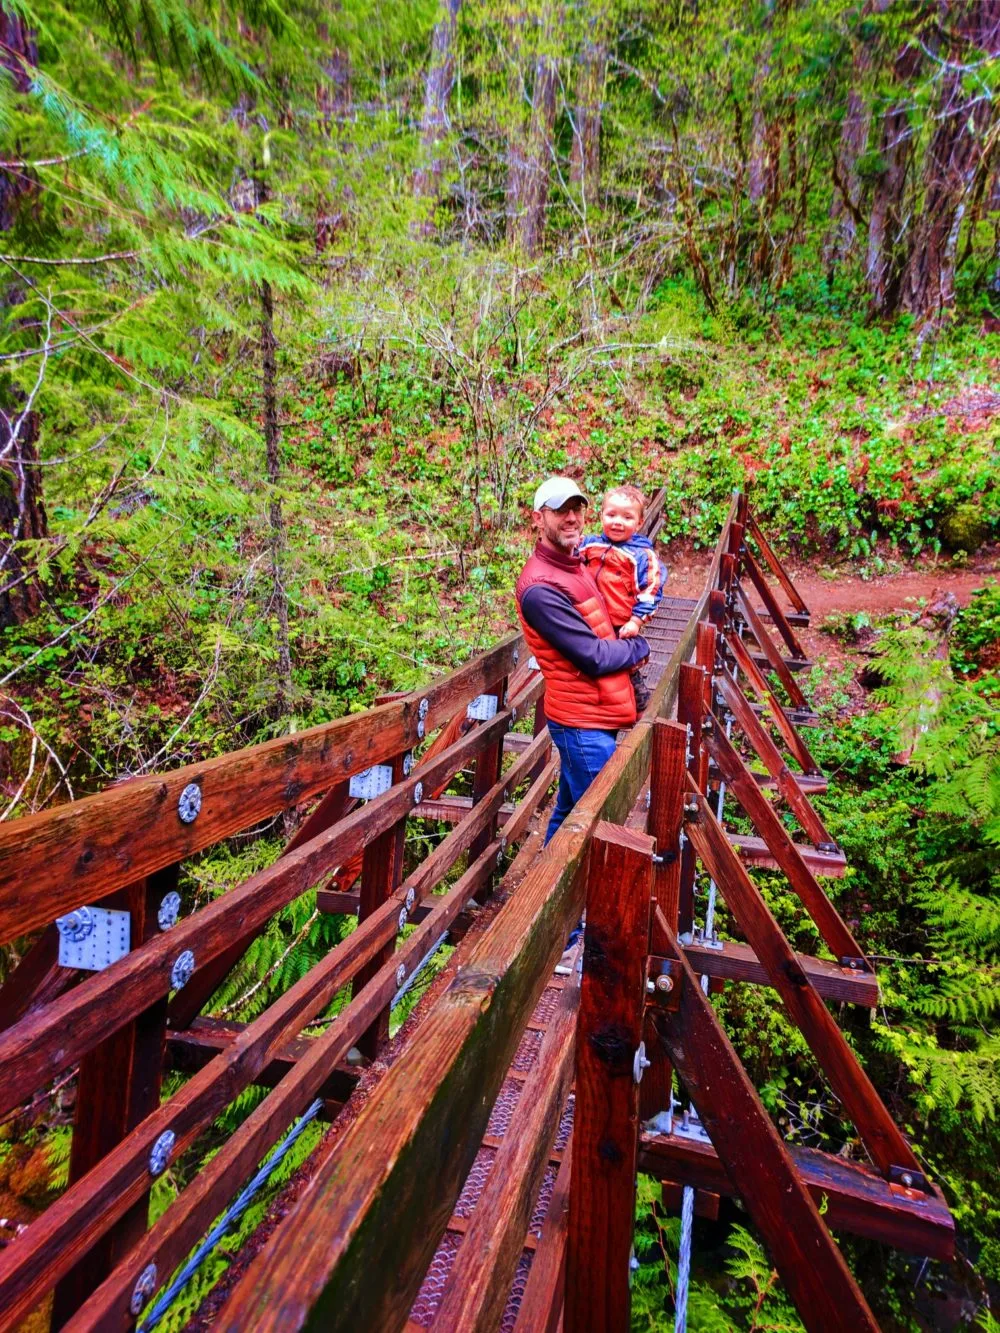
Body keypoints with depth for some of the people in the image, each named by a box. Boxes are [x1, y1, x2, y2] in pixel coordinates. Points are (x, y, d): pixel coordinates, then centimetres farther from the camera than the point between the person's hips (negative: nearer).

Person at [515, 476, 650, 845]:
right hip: (583, 721, -9)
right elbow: (594, 657, -21)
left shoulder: (575, 564, 9)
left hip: (592, 716, 9)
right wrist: (640, 647, -3)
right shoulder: (541, 587, -22)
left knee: (569, 811, 19)